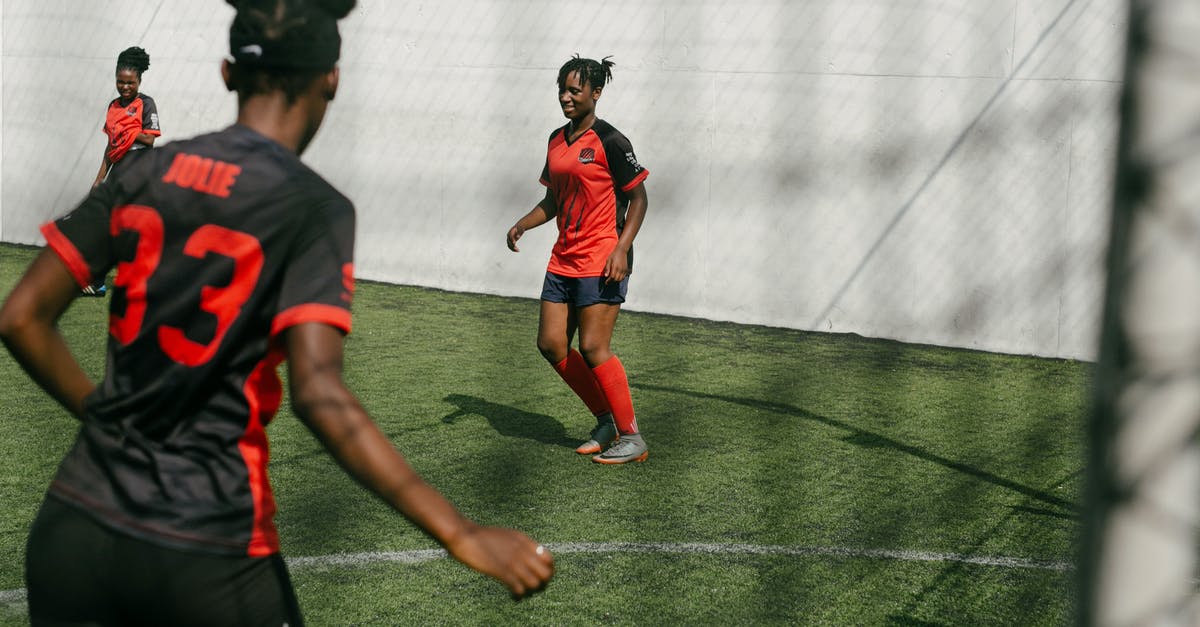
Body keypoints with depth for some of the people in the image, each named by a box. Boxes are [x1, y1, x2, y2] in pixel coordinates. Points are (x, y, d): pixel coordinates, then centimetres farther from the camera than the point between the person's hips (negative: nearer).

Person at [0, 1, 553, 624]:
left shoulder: (146, 171, 4)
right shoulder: (313, 207, -10)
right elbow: (317, 393, -21)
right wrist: (460, 533, -21)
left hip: (73, 527, 4)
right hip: (207, 559, -4)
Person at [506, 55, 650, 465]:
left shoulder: (609, 141, -9)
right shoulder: (557, 140, 13)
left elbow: (638, 199, -8)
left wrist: (621, 249, -18)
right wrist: (522, 225, 5)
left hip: (601, 261, -8)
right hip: (563, 259, 8)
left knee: (592, 348, -11)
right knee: (551, 344, 5)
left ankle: (632, 438, 0)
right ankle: (606, 420, 20)